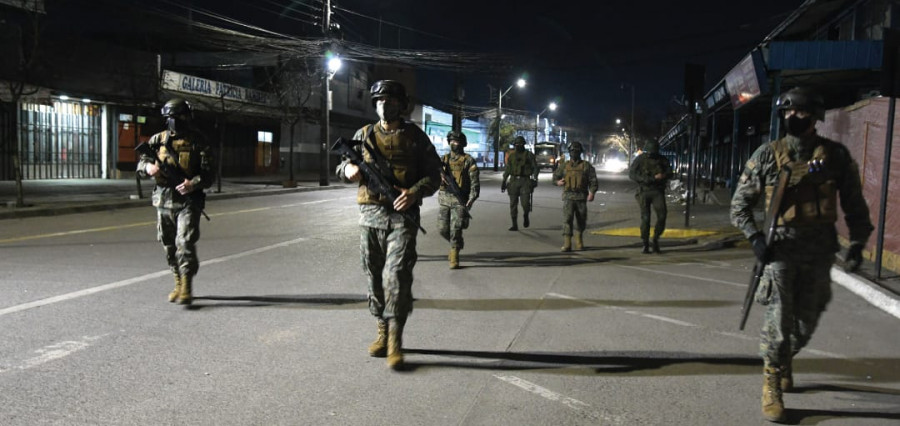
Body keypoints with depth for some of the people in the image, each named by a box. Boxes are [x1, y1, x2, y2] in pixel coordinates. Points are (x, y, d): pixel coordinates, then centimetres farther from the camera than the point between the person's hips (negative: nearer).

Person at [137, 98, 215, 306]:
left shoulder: (198, 142, -2)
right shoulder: (158, 139, 7)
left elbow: (209, 174, -4)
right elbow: (140, 164, 10)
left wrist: (194, 183, -23)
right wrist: (148, 167, -14)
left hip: (188, 201, -4)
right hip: (164, 202, 5)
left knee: (185, 243, -14)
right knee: (169, 246, 11)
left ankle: (186, 288, -11)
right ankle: (179, 284, 25)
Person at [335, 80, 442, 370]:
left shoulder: (415, 137, 4)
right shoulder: (364, 135, 12)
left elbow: (433, 175, 2)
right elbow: (342, 166, 18)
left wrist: (415, 192, -17)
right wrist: (348, 169, -7)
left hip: (402, 216, -4)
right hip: (370, 215, 4)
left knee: (397, 275, -15)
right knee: (374, 277, 10)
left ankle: (395, 341, -7)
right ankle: (382, 332, 24)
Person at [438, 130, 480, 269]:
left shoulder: (468, 161, 0)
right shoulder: (444, 159, 12)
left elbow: (475, 181, -4)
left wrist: (472, 198, -17)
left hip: (460, 200, -4)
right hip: (444, 199, 4)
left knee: (455, 230, -8)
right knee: (443, 229, 6)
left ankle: (454, 259, 1)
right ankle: (458, 243, 35)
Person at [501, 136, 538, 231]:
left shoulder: (529, 155, 4)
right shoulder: (511, 155, 11)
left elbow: (535, 168, 2)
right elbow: (507, 169, 15)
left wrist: (535, 179, -11)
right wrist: (504, 181, 9)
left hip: (525, 181, -3)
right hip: (513, 181, 3)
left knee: (525, 203, -14)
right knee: (513, 204, 0)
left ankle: (525, 216, 17)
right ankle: (514, 225, 7)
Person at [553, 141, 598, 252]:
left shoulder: (586, 166, 5)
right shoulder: (565, 166, 10)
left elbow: (593, 180, 0)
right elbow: (555, 176, 21)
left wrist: (592, 193, -14)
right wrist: (558, 182, -2)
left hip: (581, 197, 0)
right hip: (568, 197, 0)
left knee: (581, 221, 9)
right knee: (567, 219, -13)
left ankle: (579, 241, 29)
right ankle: (566, 244, -16)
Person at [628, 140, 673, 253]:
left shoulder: (662, 160, 6)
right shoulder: (640, 159, -1)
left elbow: (669, 173, 7)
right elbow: (632, 174, -6)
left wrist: (663, 176, -18)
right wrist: (649, 179, -16)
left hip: (658, 192, 2)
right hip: (644, 192, -1)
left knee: (662, 215, -13)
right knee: (645, 218, -2)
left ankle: (655, 240, 7)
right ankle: (645, 244, 7)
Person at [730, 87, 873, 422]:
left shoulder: (836, 155, 3)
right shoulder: (767, 155, 0)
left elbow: (854, 204, 8)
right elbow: (740, 203, 2)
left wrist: (857, 243, -3)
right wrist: (754, 237, -10)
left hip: (820, 249, 2)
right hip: (782, 247, -2)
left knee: (806, 322, 12)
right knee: (778, 320, -7)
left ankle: (784, 361, 41)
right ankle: (772, 385, 7)